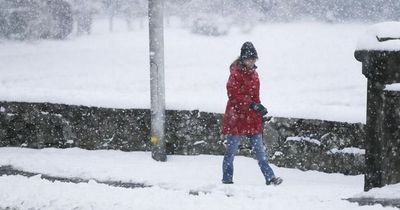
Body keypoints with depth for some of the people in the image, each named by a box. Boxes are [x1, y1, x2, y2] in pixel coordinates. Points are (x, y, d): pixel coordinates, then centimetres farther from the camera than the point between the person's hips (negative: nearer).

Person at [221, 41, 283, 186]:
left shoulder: (253, 73, 13)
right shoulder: (236, 73, -11)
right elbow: (233, 95, -18)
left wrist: (259, 108, 9)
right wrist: (252, 104, -23)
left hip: (253, 119, 7)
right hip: (237, 116, -7)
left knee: (259, 149, 4)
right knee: (231, 150, 3)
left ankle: (270, 178, 2)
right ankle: (227, 179, 12)